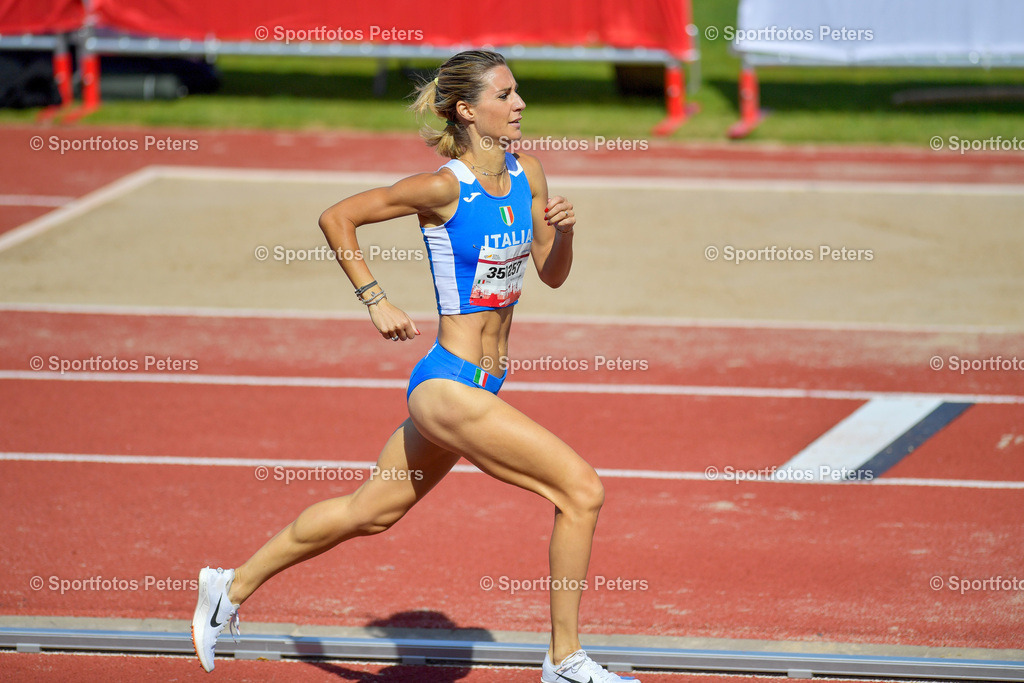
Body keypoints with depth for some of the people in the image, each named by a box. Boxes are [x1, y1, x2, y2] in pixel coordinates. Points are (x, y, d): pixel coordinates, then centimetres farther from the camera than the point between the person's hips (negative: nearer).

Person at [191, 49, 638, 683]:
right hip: (450, 387, -8)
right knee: (581, 489, -13)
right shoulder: (444, 188, -16)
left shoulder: (528, 172, 5)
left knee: (370, 513, 20)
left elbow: (552, 274, 13)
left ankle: (232, 588, 35)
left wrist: (564, 230, -7)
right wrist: (376, 301, -10)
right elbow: (336, 217, -7)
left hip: (482, 387, 8)